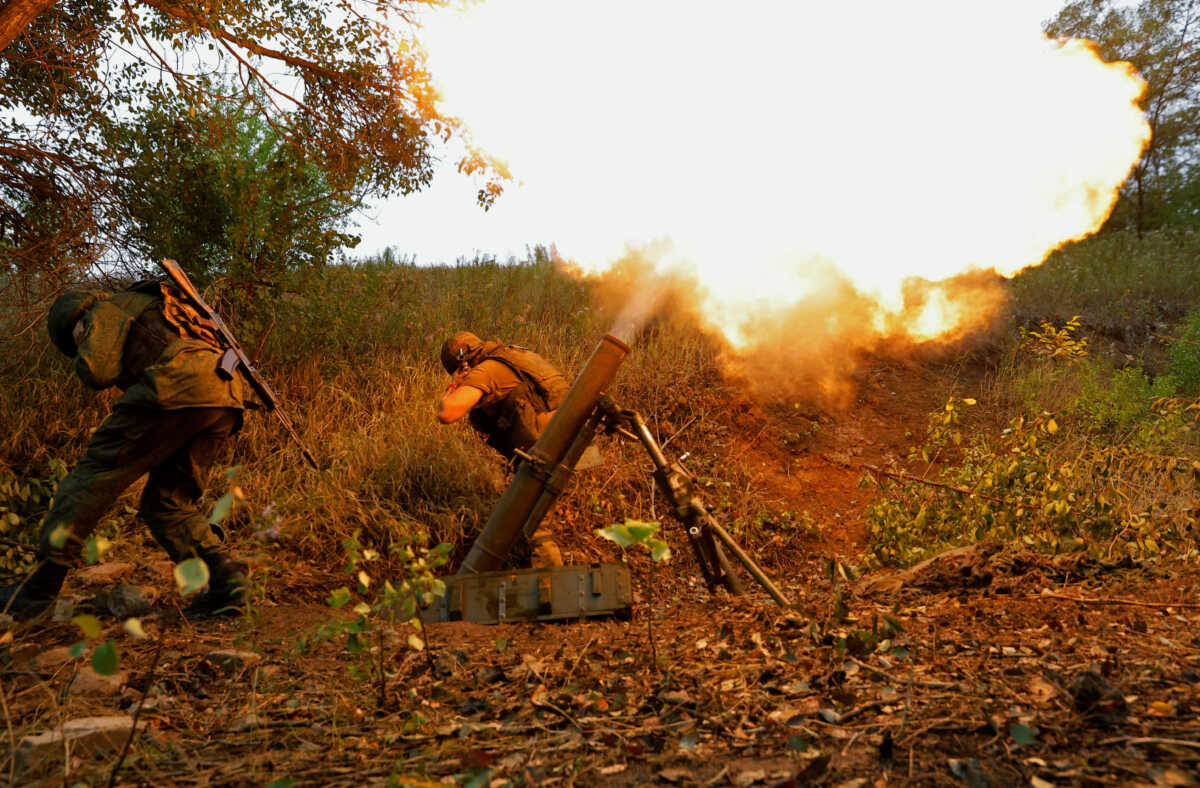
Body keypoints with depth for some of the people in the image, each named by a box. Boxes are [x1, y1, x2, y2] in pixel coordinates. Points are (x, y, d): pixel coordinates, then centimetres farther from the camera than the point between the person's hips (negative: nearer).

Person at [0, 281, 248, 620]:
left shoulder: (109, 308, 15)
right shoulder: (158, 315, 41)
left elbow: (96, 371, 1)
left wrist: (85, 352, 22)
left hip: (179, 386, -8)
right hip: (227, 397, 8)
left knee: (94, 473, -1)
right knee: (166, 501, 15)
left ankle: (39, 588, 0)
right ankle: (224, 578, -1)